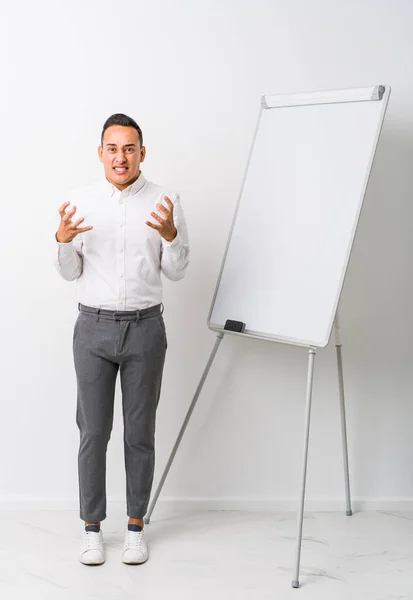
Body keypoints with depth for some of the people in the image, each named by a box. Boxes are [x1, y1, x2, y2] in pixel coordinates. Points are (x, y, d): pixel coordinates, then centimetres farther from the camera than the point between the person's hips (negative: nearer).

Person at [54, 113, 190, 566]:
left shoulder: (165, 202, -2)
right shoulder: (80, 202, 1)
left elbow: (176, 272, -2)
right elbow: (70, 273, 4)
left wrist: (170, 234, -21)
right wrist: (63, 239, -17)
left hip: (144, 328, 0)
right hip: (94, 327, 1)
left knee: (140, 433, 7)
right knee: (93, 432, 6)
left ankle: (136, 525, 23)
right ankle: (92, 528, 20)